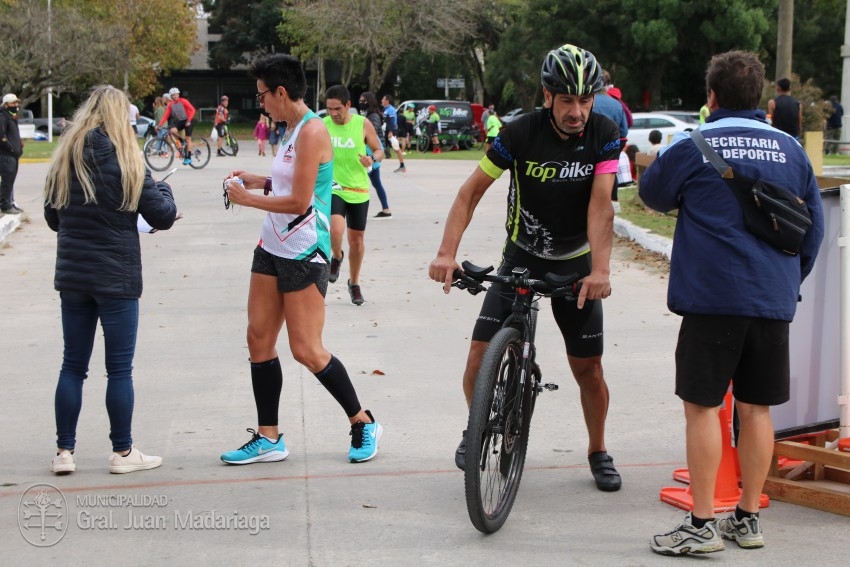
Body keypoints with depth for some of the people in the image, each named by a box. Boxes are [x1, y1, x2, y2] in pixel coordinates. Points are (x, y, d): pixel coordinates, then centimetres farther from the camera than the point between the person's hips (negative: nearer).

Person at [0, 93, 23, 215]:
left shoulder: (12, 117, 18)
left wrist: (19, 147, 10)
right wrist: (13, 149, -17)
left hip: (13, 154, 10)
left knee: (10, 180, 15)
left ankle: (10, 203, 23)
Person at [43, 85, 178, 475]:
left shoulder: (64, 159, 2)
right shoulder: (125, 160, -11)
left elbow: (52, 217, 11)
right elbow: (163, 217, -7)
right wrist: (163, 189, 13)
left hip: (72, 277, 4)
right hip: (117, 278, -4)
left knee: (73, 365, 11)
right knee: (119, 368, 4)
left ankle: (64, 451, 14)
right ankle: (123, 452, 11)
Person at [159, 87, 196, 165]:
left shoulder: (183, 101, -14)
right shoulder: (170, 105, -1)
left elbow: (192, 110, -18)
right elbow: (166, 115, -4)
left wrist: (188, 121, -25)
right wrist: (160, 125, -15)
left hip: (187, 121, -4)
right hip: (179, 121, 4)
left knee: (188, 138, -7)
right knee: (173, 131, -23)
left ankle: (188, 157, -2)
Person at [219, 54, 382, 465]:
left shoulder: (312, 131, -17)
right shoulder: (292, 130, 12)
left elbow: (298, 202, -21)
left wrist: (246, 198, -11)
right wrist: (255, 180, 11)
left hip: (304, 253, -9)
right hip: (273, 246, 10)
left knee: (306, 350, -6)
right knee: (259, 338, 6)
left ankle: (364, 424, 12)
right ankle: (268, 438, 13)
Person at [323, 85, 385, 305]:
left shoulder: (363, 124, -6)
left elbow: (379, 150, 2)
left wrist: (372, 158, -19)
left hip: (358, 190, 1)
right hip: (332, 188, -1)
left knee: (357, 239, 11)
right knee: (335, 230, -26)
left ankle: (354, 283, 32)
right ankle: (337, 258, 10)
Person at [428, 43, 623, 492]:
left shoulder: (603, 135, -15)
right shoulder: (520, 133, -18)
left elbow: (600, 204, -23)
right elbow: (472, 191, -14)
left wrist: (599, 269, -36)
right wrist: (447, 252, -26)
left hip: (574, 264, 0)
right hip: (520, 258, 0)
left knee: (588, 367, 1)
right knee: (481, 353, -10)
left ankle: (598, 452, 24)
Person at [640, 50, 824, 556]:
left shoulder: (691, 148, -4)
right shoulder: (791, 150, 8)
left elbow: (653, 195, 13)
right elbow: (814, 227, 13)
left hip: (712, 296, -4)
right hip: (774, 300, 4)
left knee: (702, 406, 2)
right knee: (756, 408, 11)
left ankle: (702, 524, 3)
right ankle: (749, 519, 19)